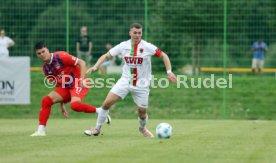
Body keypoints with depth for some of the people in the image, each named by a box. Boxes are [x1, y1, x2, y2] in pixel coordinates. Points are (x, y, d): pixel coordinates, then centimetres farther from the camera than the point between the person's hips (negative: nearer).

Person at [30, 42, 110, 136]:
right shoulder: (46, 69, 7)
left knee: (74, 105, -33)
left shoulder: (60, 56, -16)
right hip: (65, 87, 8)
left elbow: (81, 63, -15)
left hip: (79, 85, -7)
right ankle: (41, 130, -5)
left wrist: (82, 80, -25)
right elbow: (59, 85, 15)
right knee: (46, 100, -7)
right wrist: (62, 104, 13)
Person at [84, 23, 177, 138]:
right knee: (107, 103, -11)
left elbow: (163, 56, -4)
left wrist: (169, 72, -14)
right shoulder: (123, 46, -3)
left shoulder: (147, 47, -10)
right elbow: (106, 56, 5)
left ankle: (143, 128, 37)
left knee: (142, 112, 2)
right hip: (125, 81, 1)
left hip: (141, 84, -1)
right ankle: (97, 129, 6)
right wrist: (95, 67, -8)